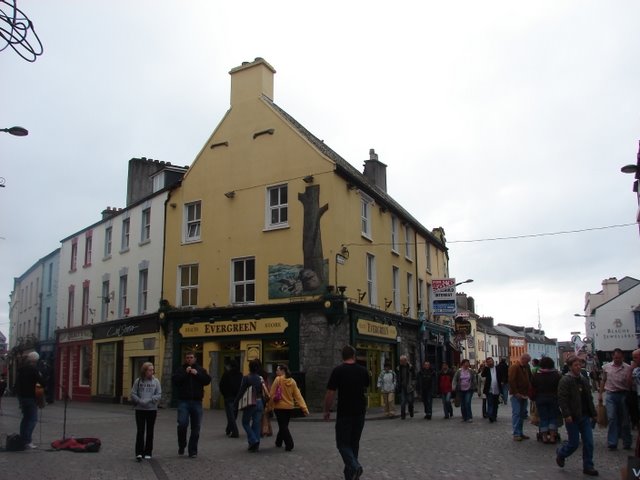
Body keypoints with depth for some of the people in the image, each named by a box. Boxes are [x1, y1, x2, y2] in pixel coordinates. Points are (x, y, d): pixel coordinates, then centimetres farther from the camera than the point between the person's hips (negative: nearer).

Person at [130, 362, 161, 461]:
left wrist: (149, 400, -16)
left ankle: (148, 452, 17)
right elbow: (132, 394, -1)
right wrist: (140, 401, -14)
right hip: (140, 410, -1)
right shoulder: (138, 381, -1)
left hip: (152, 409, 1)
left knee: (150, 431, 8)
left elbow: (159, 395, -4)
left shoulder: (156, 381, 0)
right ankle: (139, 452, 0)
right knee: (140, 431, -3)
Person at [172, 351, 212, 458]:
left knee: (195, 428, 3)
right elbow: (174, 380, -8)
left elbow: (208, 380, -2)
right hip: (183, 401, -2)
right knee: (182, 424, -14)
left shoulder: (200, 370, 12)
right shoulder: (181, 370, 8)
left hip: (197, 402, 2)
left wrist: (197, 374, -12)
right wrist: (185, 373, -14)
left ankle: (193, 451, 13)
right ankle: (181, 446, 10)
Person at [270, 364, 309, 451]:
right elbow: (298, 395, -2)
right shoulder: (292, 381, 2)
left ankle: (289, 444, -12)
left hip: (279, 407, -6)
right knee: (284, 425, 20)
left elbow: (272, 394, -11)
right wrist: (304, 407, -6)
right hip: (290, 407, 6)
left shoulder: (278, 379, -11)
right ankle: (278, 442, 34)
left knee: (283, 426, -1)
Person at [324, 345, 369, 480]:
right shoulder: (363, 370, 4)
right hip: (360, 412, 5)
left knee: (343, 443, 2)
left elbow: (330, 393, -10)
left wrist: (327, 410, 2)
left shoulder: (338, 371, -10)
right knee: (354, 442, 16)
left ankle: (354, 466, -20)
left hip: (344, 413, -4)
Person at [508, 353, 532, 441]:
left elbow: (529, 380, 21)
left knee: (522, 414, 11)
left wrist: (528, 392, 10)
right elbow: (511, 381, -18)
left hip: (524, 394, 8)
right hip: (516, 395, -8)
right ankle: (516, 434, -6)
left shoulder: (526, 367, 14)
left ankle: (520, 432, 18)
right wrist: (516, 393, -18)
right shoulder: (514, 367, -12)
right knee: (516, 413, -7)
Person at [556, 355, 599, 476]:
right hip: (572, 417, -6)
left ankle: (588, 467, 14)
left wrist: (593, 414, 16)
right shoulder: (565, 380, -12)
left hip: (585, 416, 7)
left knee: (589, 443, 3)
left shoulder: (584, 380, 12)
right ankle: (561, 454, 28)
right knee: (574, 443, 0)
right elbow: (562, 399, -17)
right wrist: (567, 415, -23)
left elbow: (589, 398, 19)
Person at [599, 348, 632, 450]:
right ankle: (612, 443, -1)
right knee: (612, 418, -4)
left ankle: (627, 443, 21)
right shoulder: (606, 367, 7)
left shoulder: (628, 367, -4)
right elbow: (603, 381, 16)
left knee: (625, 420, 8)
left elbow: (629, 383, -8)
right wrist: (600, 393, 14)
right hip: (611, 395, 1)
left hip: (623, 395, -1)